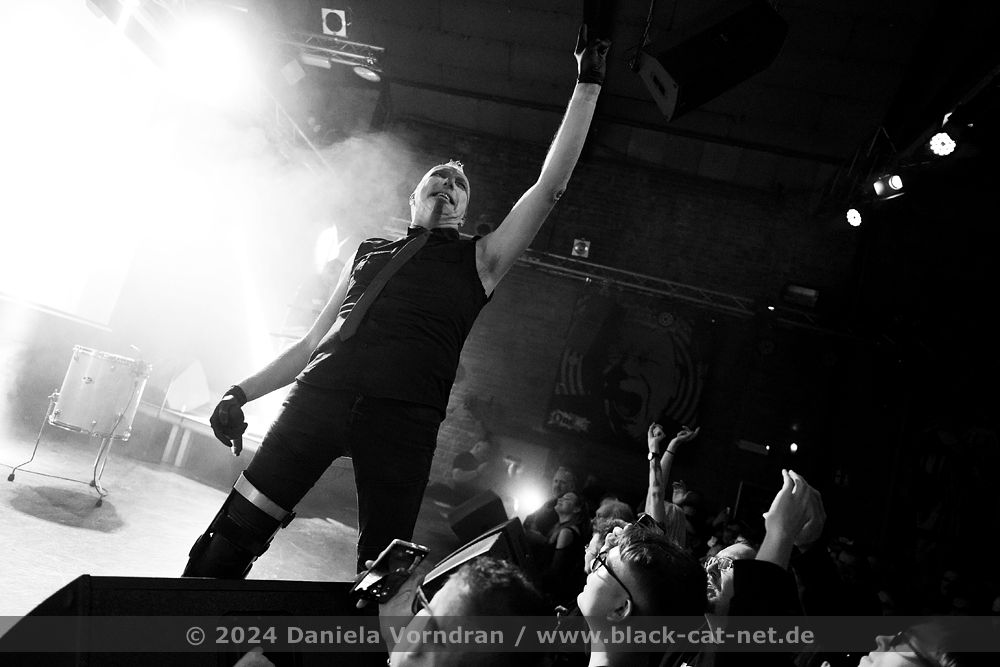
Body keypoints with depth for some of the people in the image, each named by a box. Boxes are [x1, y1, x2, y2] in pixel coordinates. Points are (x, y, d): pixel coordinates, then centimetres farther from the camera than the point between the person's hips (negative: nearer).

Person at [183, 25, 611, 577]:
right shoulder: (370, 251, 27)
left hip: (405, 417, -2)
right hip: (321, 391, 2)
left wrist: (588, 83, 15)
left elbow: (550, 186, 13)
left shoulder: (479, 259, 20)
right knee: (233, 535, -5)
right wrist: (243, 392, 17)